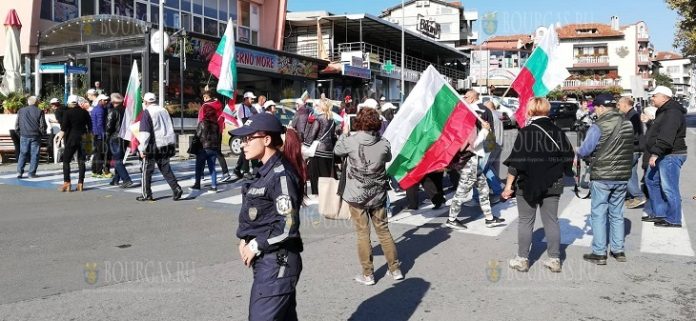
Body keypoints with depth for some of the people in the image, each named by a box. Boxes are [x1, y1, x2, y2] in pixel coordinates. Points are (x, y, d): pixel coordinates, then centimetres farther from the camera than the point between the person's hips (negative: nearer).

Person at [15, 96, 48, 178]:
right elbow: (43, 125, -5)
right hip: (35, 136, -2)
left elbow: (16, 125, 6)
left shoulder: (21, 111, 5)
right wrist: (42, 133, 12)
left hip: (24, 136, 3)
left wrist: (19, 133, 19)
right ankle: (32, 173, 3)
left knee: (23, 154, 9)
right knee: (34, 155, 3)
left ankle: (19, 171, -1)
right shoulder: (39, 111, -5)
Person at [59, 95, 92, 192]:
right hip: (83, 139, 4)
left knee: (66, 160, 3)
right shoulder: (85, 112, 5)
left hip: (71, 139, -4)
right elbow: (90, 127, 9)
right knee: (81, 161, 6)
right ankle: (80, 184, 4)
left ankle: (66, 183, -4)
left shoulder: (67, 112, -6)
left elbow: (64, 128, -10)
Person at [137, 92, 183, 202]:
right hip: (166, 146, 6)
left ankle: (146, 194, 13)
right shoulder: (164, 111, 12)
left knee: (147, 171, 7)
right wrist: (173, 145, 23)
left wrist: (142, 149, -10)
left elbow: (144, 133, -14)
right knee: (166, 170, 12)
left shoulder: (146, 112, -8)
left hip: (153, 147, -6)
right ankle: (176, 189, -1)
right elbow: (171, 129, 18)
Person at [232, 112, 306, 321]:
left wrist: (256, 246, -12)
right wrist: (244, 240, 4)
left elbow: (288, 227, -21)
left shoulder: (281, 174, -18)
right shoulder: (267, 171, 10)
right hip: (267, 260, 9)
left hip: (276, 263, -9)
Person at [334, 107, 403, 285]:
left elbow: (337, 151, 5)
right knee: (383, 230, 15)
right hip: (378, 195, 3)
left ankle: (368, 274, 12)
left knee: (363, 233, 5)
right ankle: (395, 269, 23)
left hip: (356, 195, -2)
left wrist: (344, 134, 21)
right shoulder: (383, 144, -8)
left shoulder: (350, 141, -15)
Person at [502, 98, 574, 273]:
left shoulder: (526, 132, -12)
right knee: (551, 220, 11)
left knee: (526, 221, 6)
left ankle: (522, 259, 13)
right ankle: (555, 259, 16)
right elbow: (568, 157, 7)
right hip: (553, 185, 4)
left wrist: (509, 184, -7)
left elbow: (515, 162, -13)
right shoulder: (558, 132, 2)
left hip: (528, 184, -4)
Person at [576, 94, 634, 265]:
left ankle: (599, 253, 7)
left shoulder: (598, 126, -16)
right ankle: (618, 250, 23)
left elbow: (584, 151, -13)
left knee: (598, 215, 3)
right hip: (623, 175, 6)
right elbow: (628, 149, 12)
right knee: (617, 214, 16)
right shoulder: (628, 124, 3)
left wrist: (578, 152, 8)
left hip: (602, 177, -6)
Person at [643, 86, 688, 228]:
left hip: (671, 156, -11)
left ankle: (673, 220, 4)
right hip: (661, 155, 11)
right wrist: (655, 153, 24)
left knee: (669, 188, -5)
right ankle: (659, 213, 25)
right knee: (651, 181, 17)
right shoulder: (663, 111, 17)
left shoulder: (672, 113, -19)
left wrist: (655, 154, -32)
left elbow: (665, 138, -29)